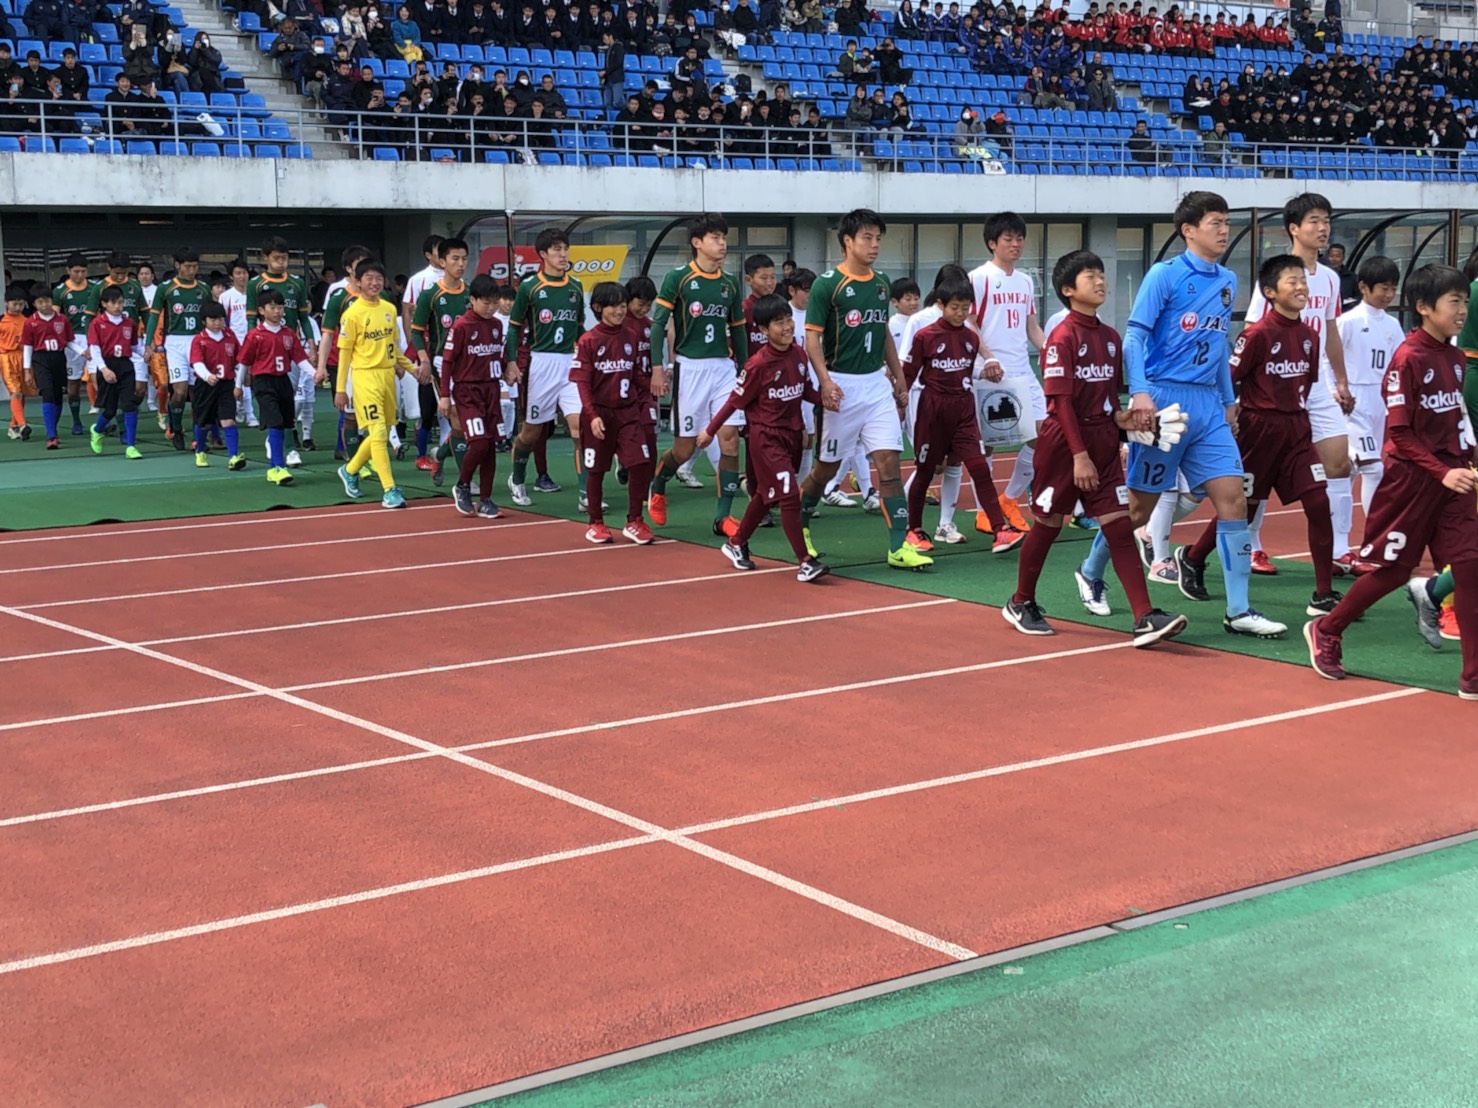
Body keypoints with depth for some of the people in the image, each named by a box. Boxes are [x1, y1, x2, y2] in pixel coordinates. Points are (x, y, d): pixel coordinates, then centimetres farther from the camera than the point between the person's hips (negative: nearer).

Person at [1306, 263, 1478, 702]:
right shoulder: (1409, 358, -14)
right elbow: (1400, 432, -15)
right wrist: (1442, 472, -21)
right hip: (1410, 478, -6)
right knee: (1392, 568, 3)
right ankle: (1326, 631, 26)